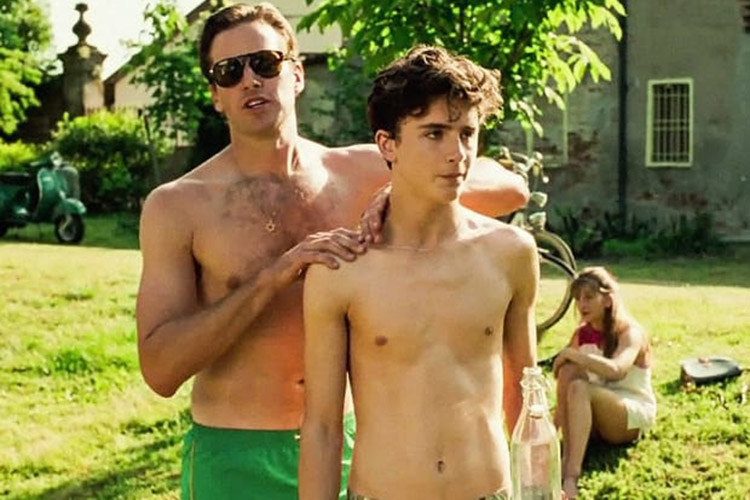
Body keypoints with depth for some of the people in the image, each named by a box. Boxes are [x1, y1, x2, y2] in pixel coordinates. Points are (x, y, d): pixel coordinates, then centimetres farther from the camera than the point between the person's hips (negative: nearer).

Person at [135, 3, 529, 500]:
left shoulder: (361, 172, 0)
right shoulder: (176, 206, -7)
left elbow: (510, 189, 0)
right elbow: (160, 370, -14)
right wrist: (277, 275, -22)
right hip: (236, 459, -3)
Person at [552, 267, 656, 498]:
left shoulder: (630, 332, -14)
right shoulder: (582, 333, 4)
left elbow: (615, 370, -37)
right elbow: (565, 390, 4)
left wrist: (572, 354, -28)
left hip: (635, 414, -5)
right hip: (598, 413, 6)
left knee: (579, 388, -35)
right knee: (569, 371, -24)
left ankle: (571, 477, -47)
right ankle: (566, 457, -29)